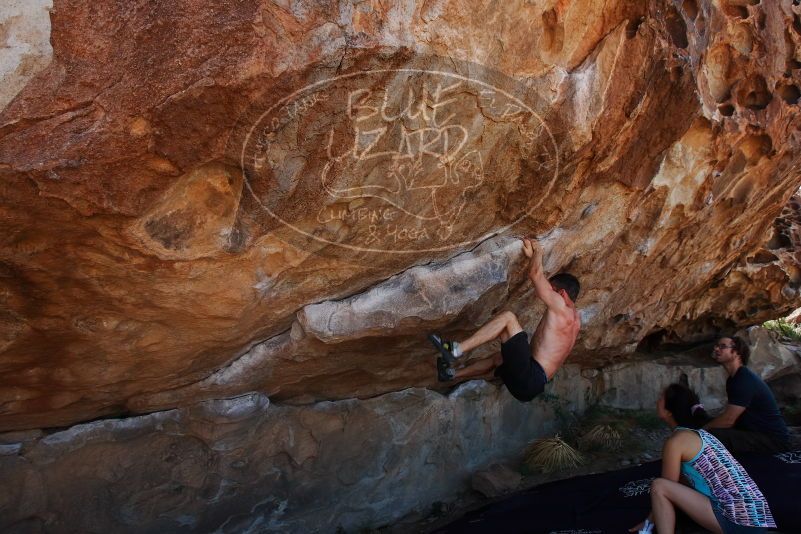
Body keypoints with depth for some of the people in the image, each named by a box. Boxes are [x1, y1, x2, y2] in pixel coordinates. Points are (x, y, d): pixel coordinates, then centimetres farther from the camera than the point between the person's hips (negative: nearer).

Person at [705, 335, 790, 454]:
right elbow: (731, 416, 14)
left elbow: (728, 420, -23)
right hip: (757, 434, 10)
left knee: (713, 437, -28)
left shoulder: (745, 380, -20)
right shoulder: (734, 379, 11)